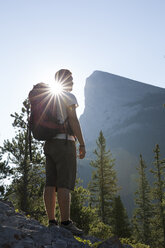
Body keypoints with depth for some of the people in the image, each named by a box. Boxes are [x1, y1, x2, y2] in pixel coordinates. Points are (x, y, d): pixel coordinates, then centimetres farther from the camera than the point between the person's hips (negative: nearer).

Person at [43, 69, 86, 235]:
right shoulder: (68, 97, -3)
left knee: (51, 183, 2)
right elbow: (73, 120, -12)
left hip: (49, 144, 8)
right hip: (64, 142, -8)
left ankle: (51, 222, 3)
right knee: (65, 184, -11)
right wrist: (82, 144, -10)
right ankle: (66, 223, -12)